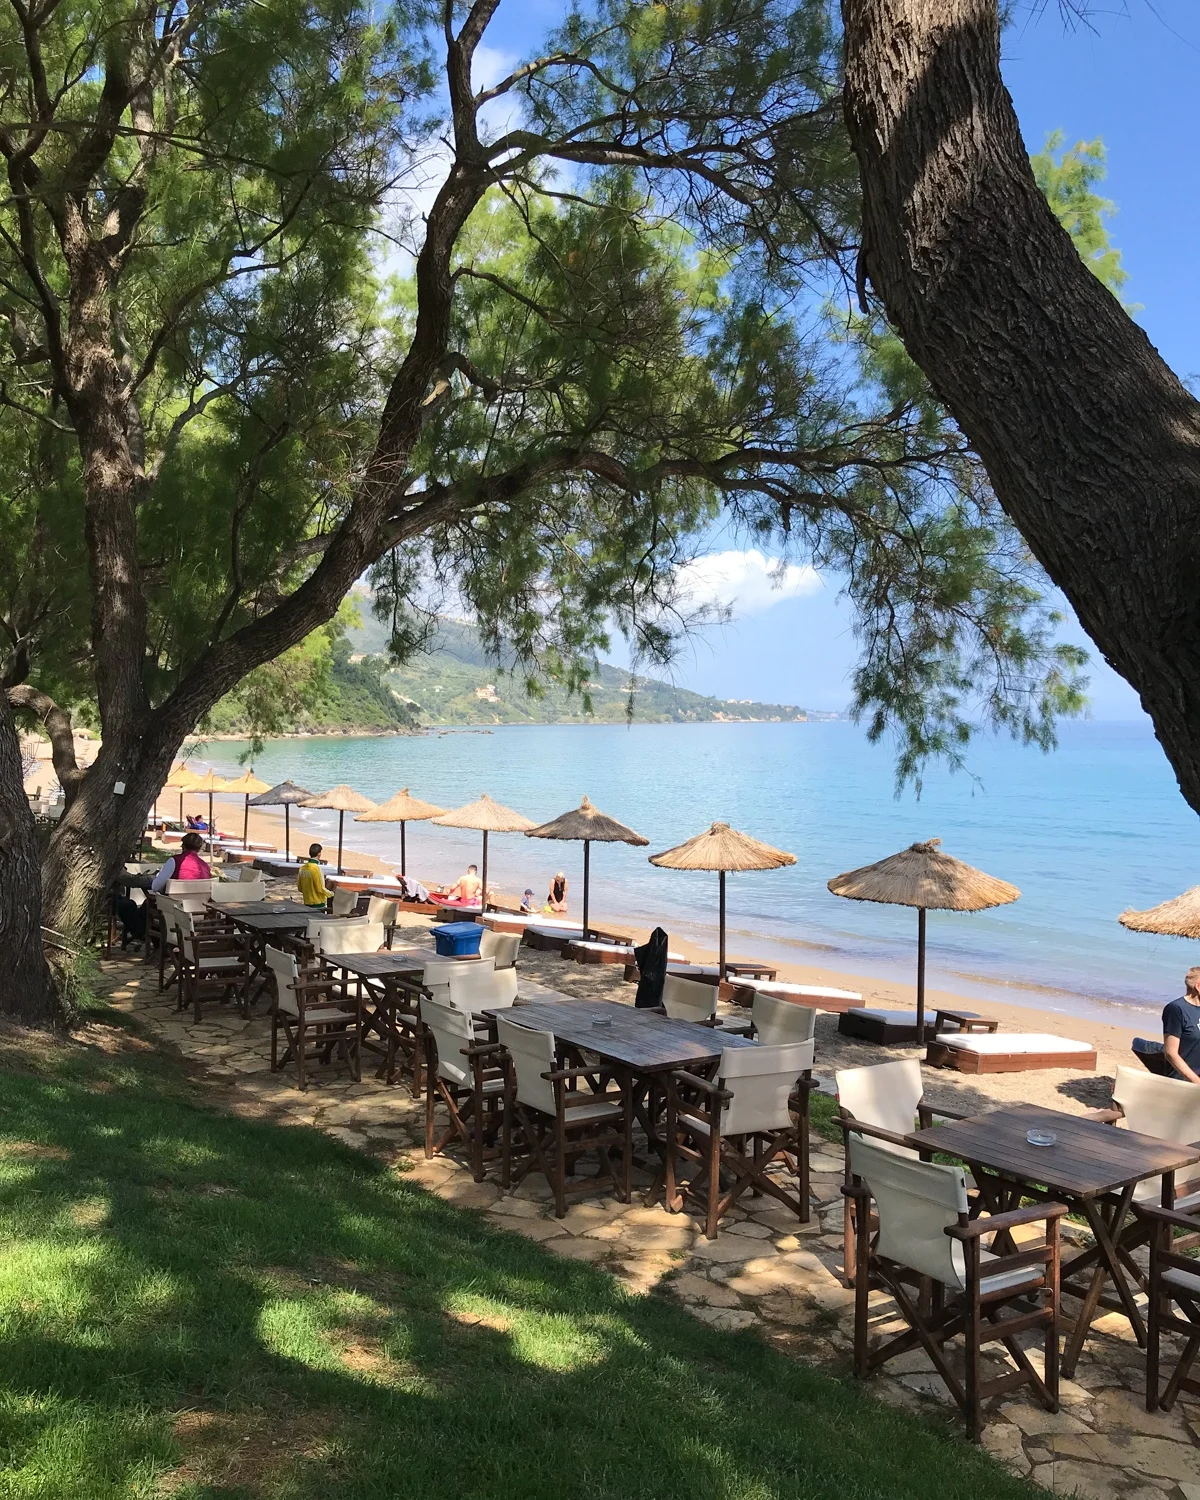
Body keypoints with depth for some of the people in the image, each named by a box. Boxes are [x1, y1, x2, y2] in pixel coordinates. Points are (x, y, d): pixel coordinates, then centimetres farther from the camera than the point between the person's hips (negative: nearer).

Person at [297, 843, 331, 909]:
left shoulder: (302, 868, 3)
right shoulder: (316, 868, -18)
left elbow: (300, 888, 9)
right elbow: (320, 889, -18)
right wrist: (330, 894, -1)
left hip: (307, 903, 7)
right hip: (318, 904, -7)